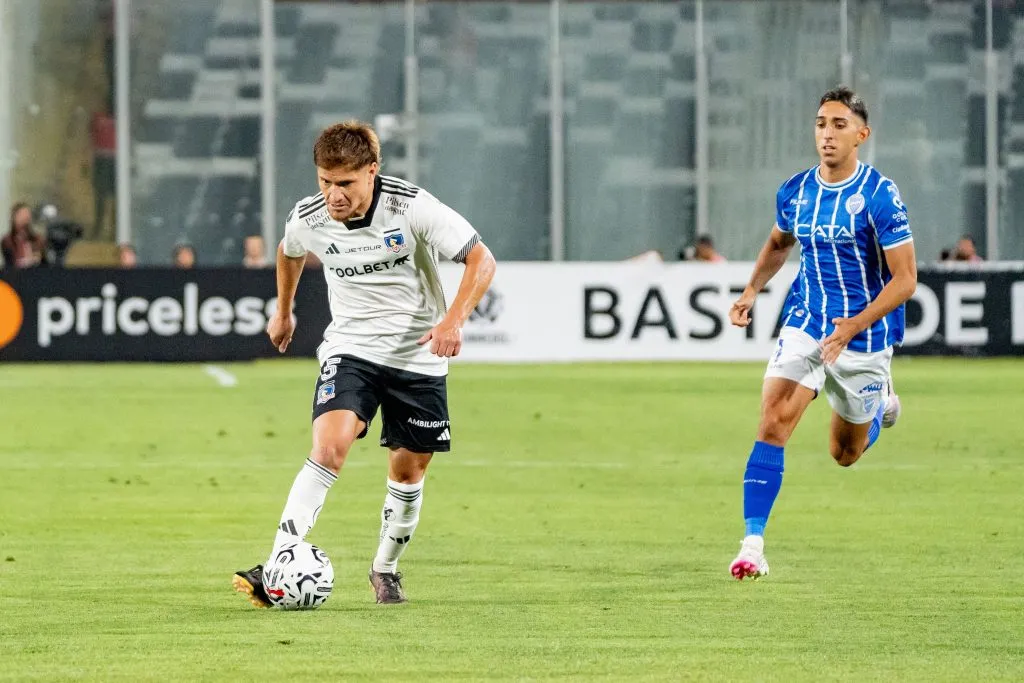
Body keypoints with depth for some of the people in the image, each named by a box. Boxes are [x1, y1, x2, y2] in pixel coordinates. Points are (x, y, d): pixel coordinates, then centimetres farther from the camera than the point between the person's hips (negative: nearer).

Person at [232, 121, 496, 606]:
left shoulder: (412, 207, -20)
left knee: (408, 470, 8)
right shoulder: (308, 220, -11)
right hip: (350, 347, 0)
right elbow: (289, 253, 15)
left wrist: (454, 319, -30)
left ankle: (385, 570, 32)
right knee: (329, 446, -22)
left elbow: (481, 260, -16)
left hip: (417, 353, 0)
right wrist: (283, 312, 28)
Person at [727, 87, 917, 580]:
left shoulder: (879, 196, -16)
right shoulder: (795, 191, -1)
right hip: (805, 324, 3)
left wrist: (857, 324, -28)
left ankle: (880, 401, 48)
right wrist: (751, 291, 7)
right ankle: (753, 545, -20)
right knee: (773, 422, -19)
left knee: (844, 453, 13)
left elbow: (905, 279, -17)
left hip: (863, 336, -3)